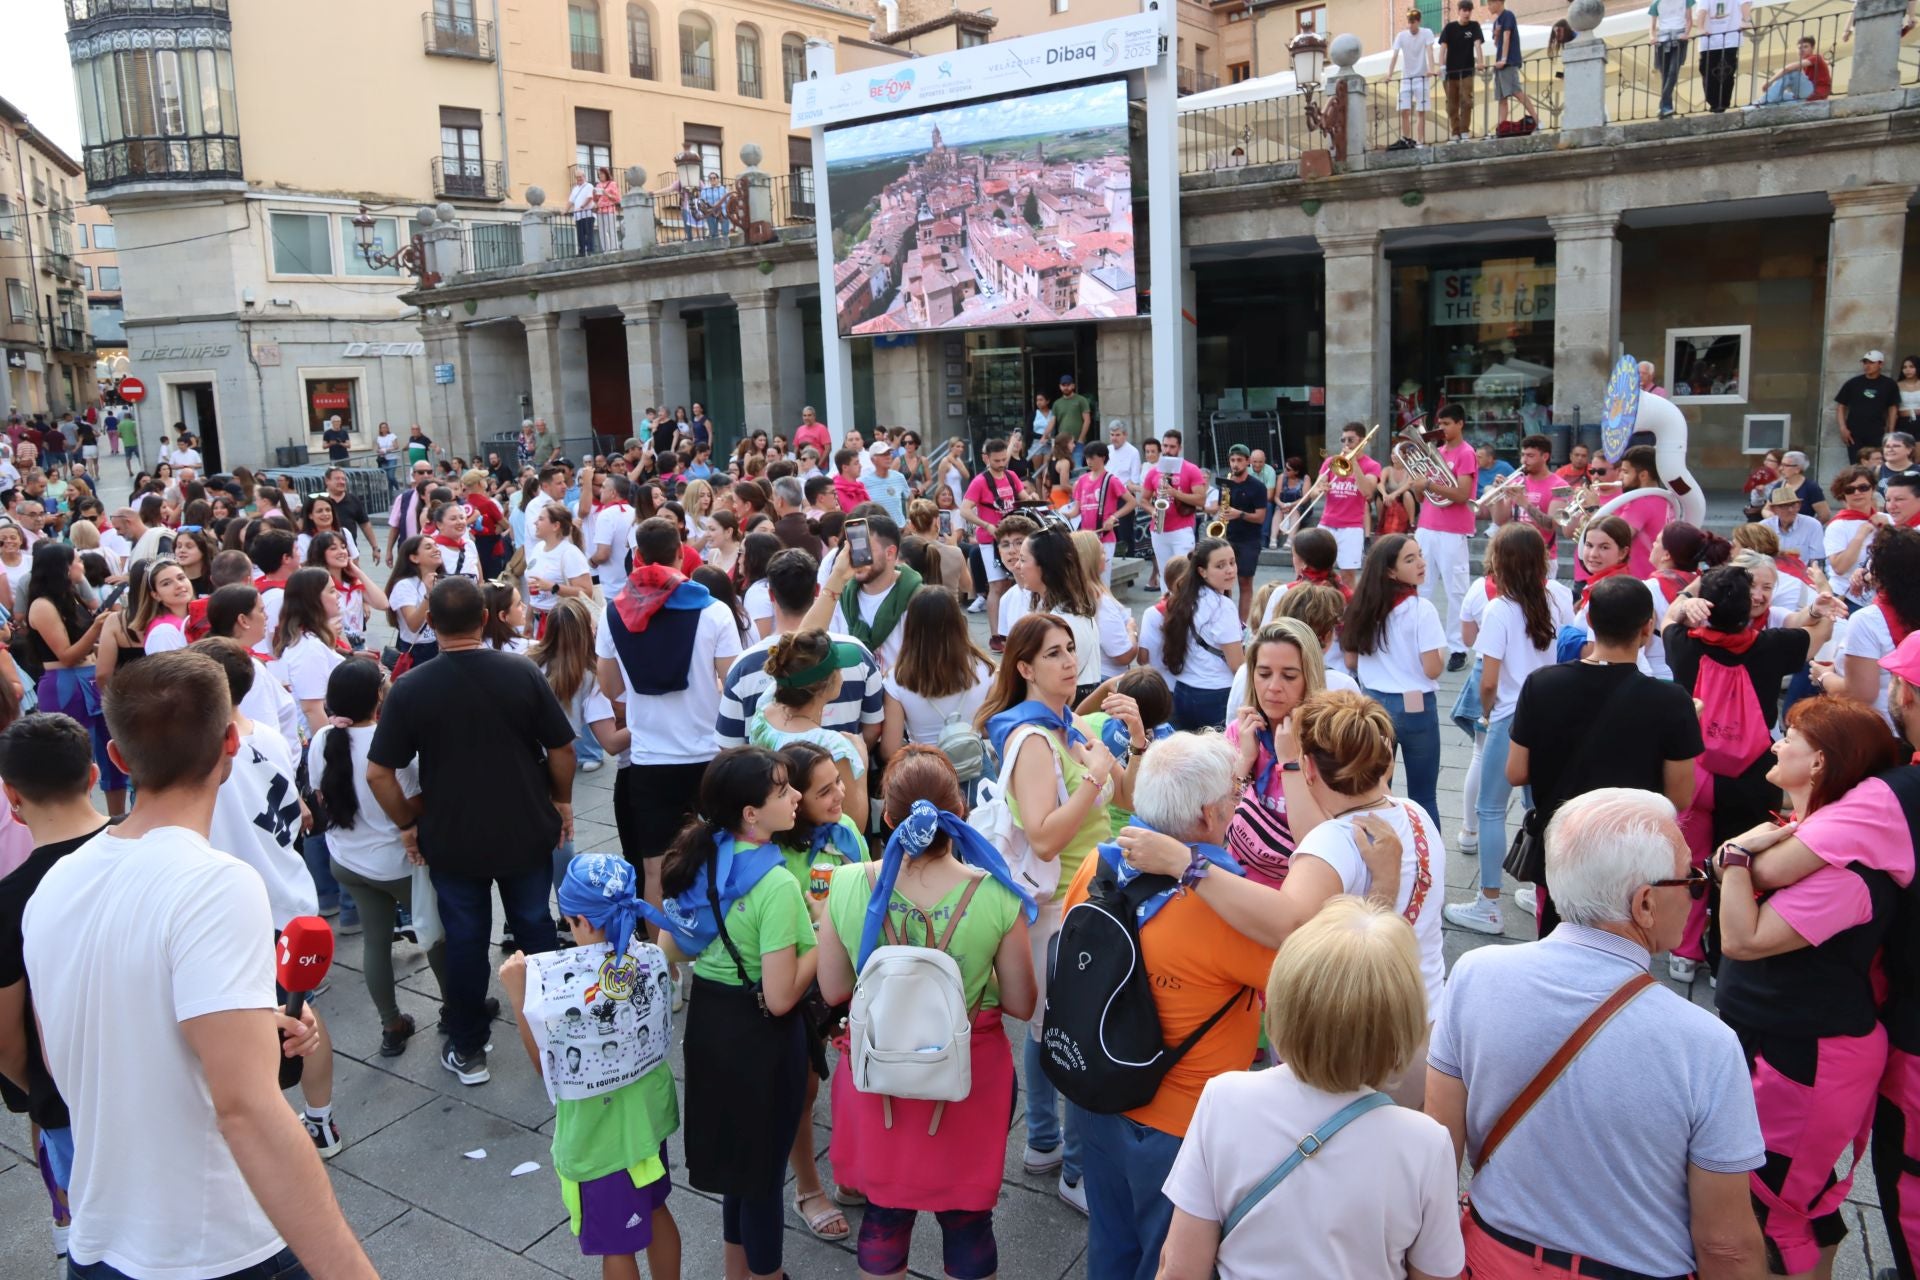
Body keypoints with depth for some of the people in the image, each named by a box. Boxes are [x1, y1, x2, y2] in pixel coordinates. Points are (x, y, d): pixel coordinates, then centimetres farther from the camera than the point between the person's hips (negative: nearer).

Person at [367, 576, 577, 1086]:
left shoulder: (411, 687, -12)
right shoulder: (522, 673, -13)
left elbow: (378, 772, -10)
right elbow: (561, 749, -7)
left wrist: (407, 824, 3)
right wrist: (562, 800, 9)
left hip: (451, 838, 0)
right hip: (526, 832, 1)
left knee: (465, 939, 13)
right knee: (534, 926, 17)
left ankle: (468, 1051, 24)